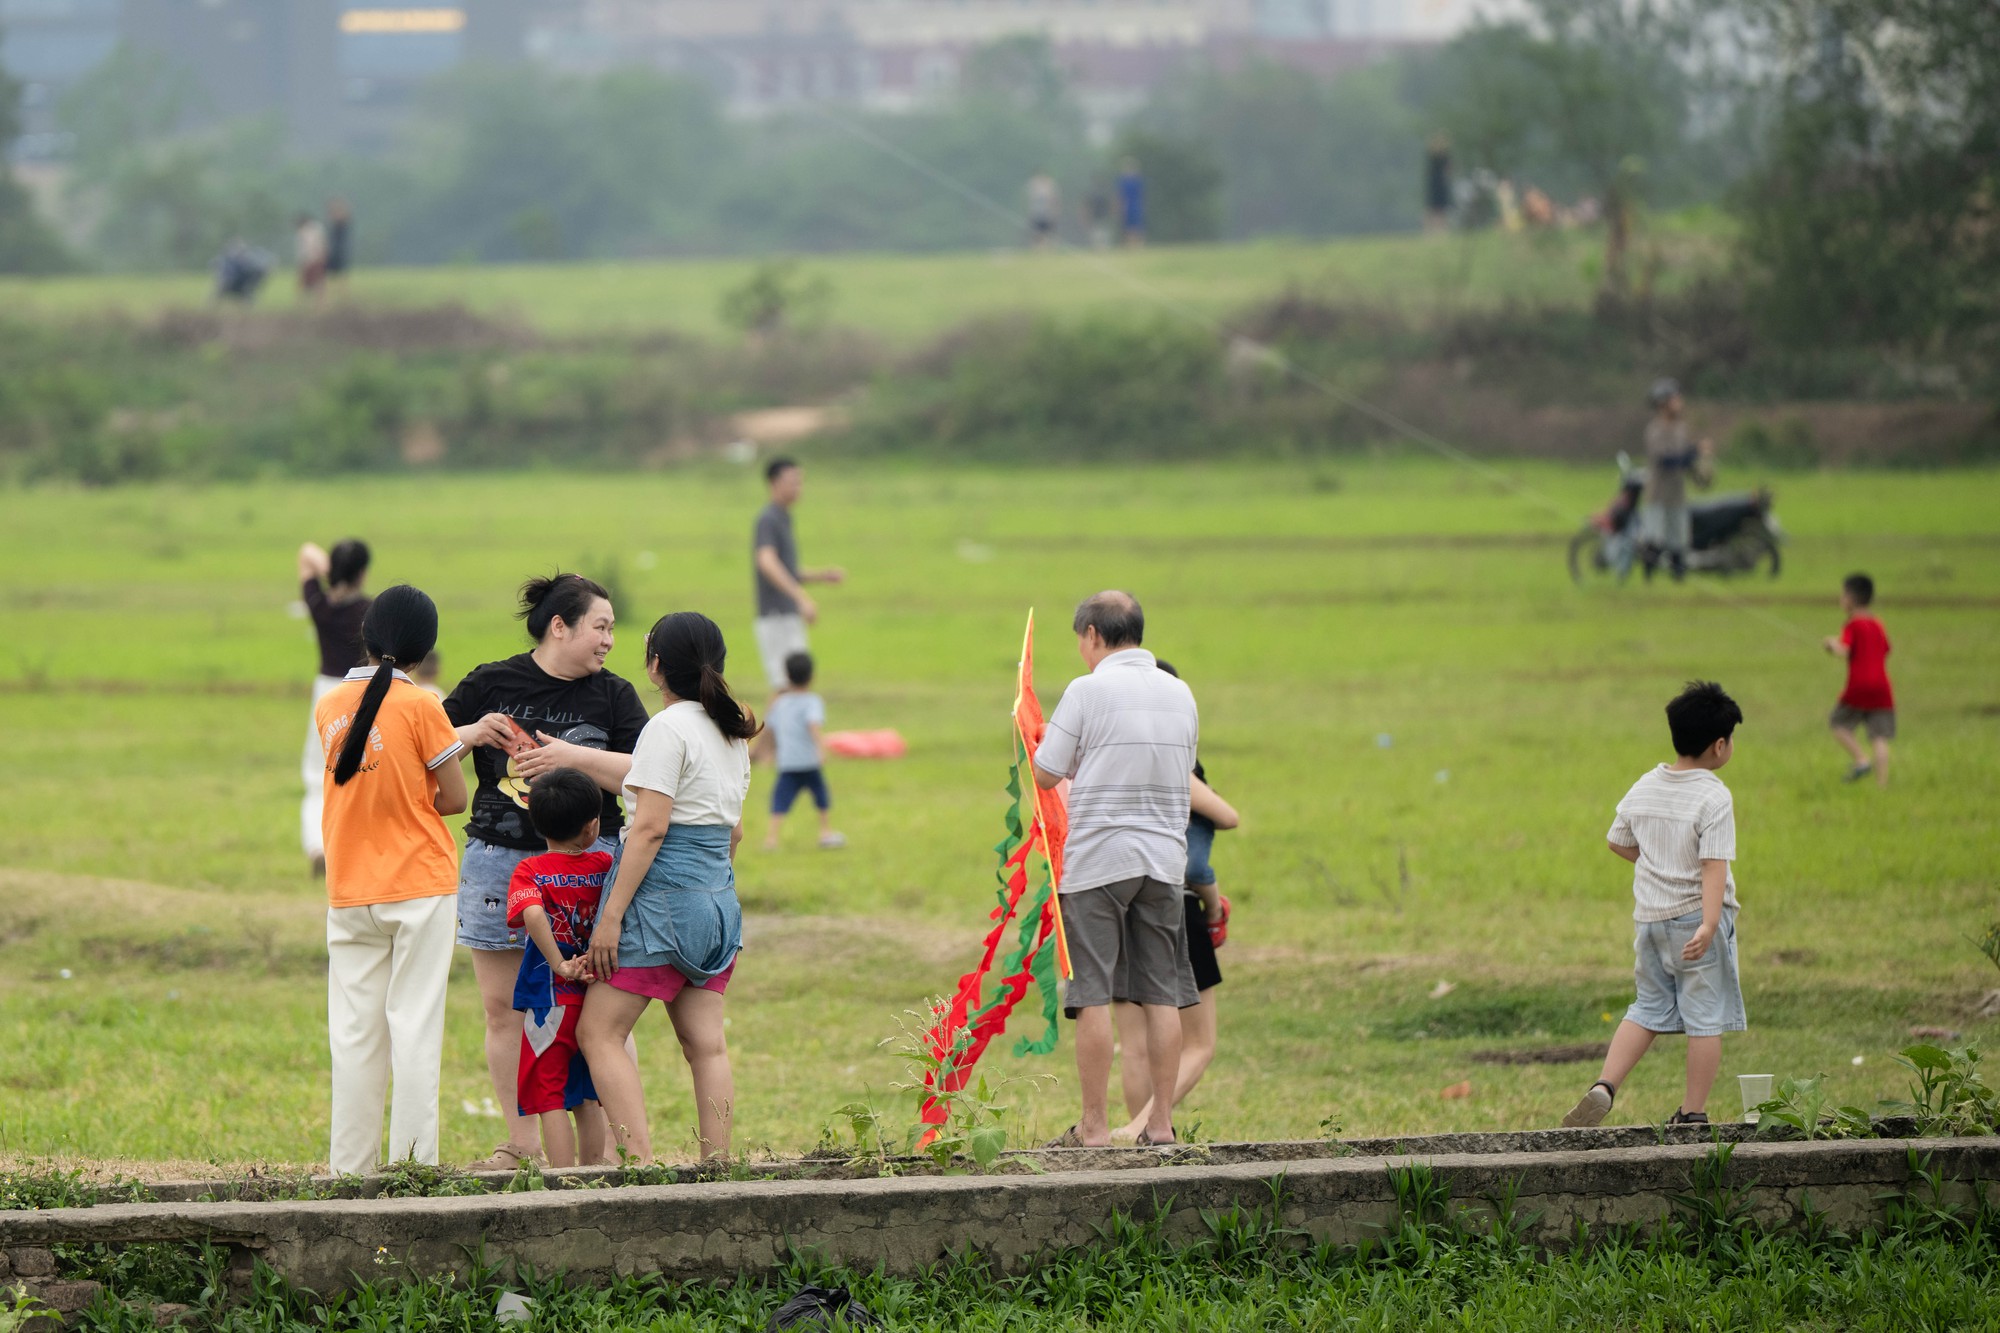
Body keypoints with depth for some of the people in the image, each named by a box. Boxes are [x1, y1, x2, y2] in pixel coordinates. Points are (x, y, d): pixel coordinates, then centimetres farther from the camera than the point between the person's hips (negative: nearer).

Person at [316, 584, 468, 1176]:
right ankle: (412, 1164, -4)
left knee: (355, 1033, 7)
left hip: (350, 893, 4)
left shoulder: (329, 707, 5)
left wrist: (468, 734, 21)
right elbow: (454, 797, -6)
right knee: (415, 1026, -2)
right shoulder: (418, 706, -10)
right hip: (419, 883, -4)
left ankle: (351, 1167, 7)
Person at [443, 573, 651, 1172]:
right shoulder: (490, 685, 6)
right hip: (498, 862, 1)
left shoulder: (613, 695, 5)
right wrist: (471, 734, -9)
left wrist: (575, 757, -16)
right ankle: (521, 1145, 14)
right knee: (503, 1008, 4)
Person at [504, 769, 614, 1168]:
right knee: (587, 1098, 17)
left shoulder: (530, 872, -10)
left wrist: (560, 966, -22)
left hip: (549, 999, -4)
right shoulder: (606, 866, 0)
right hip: (595, 998, 4)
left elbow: (533, 914, -28)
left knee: (549, 1099, 0)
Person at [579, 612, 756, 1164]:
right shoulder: (733, 732, 13)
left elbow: (651, 828, -17)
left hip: (663, 893, -8)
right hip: (717, 900, 8)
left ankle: (640, 1161, -15)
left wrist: (611, 916, -17)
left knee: (600, 1032, -4)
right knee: (705, 1043, 7)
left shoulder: (669, 728, -12)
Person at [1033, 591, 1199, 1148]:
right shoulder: (1179, 694, 8)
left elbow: (1046, 776, -5)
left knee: (1093, 996, -2)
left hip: (1098, 859, -5)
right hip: (1164, 858, 5)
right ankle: (1161, 1122, 6)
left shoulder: (1088, 691, -8)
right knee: (1161, 996, 6)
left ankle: (1094, 1125, -2)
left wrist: (1039, 742, 17)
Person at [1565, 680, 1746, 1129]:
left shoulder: (1644, 788, 5)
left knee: (1649, 1008, 16)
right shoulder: (1713, 798, -15)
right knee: (1705, 1016, 3)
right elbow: (1715, 865, -23)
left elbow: (1618, 841, 18)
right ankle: (1693, 1113, 5)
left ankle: (1603, 1088, 1)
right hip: (1695, 917, -6)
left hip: (1650, 918, 6)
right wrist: (1709, 925, -29)